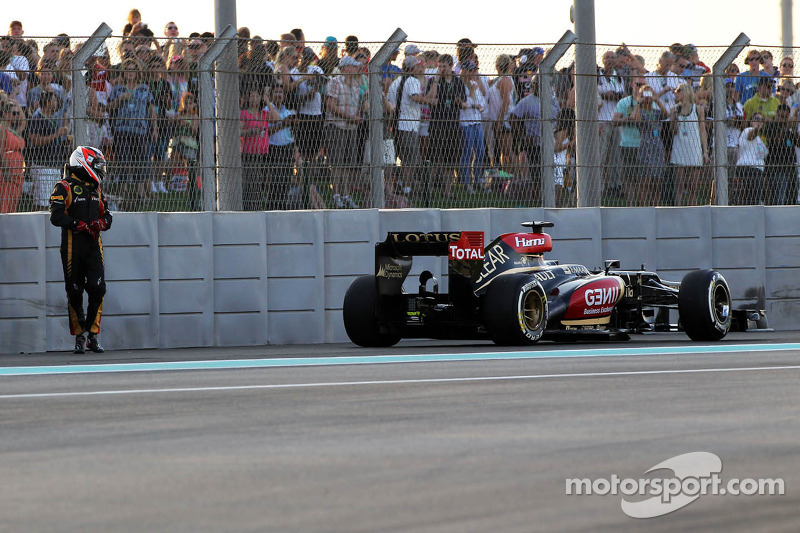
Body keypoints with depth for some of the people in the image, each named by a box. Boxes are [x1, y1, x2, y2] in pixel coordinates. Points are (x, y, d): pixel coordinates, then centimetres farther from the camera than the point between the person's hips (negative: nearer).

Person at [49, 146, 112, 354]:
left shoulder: (96, 190, 17)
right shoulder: (64, 188, -3)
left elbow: (107, 217, 17)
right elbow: (56, 217, -13)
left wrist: (99, 223, -6)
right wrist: (80, 225, -21)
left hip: (94, 245, 4)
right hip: (73, 246, -4)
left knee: (97, 289, -9)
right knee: (75, 293, 1)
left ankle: (93, 335, -1)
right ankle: (79, 337, 10)